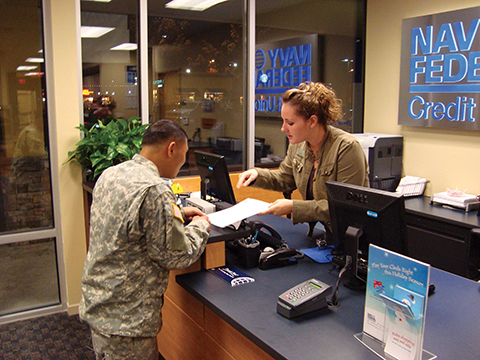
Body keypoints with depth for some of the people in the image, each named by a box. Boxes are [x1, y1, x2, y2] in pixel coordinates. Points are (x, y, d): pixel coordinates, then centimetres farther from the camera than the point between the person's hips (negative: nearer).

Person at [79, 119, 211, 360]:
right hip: (125, 320, -8)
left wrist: (178, 214, 16)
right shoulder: (155, 191, -25)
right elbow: (176, 256, -18)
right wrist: (200, 227, -1)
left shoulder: (110, 174, 2)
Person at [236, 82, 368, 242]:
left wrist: (294, 207, -23)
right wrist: (257, 174, 1)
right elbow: (285, 179, 20)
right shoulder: (298, 144, 4)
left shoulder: (347, 147, -18)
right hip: (313, 232, 6)